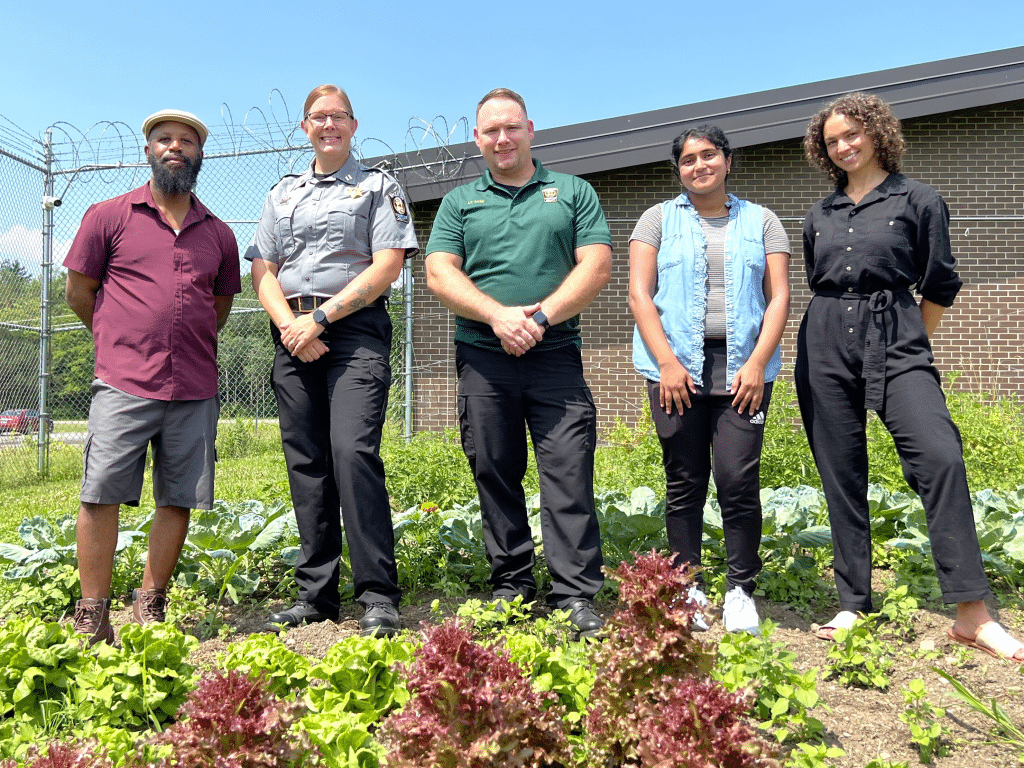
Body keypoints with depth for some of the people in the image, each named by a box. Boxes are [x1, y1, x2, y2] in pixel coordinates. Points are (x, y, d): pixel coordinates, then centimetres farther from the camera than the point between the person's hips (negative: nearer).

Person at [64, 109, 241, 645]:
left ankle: (150, 610, 18)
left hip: (195, 390, 3)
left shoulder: (218, 234, 14)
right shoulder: (109, 216, 6)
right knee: (101, 495, -5)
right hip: (123, 384, -3)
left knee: (179, 500, 4)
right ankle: (92, 618, 6)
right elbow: (78, 292, 9)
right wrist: (125, 342, 13)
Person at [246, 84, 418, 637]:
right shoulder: (282, 194, 22)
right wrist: (290, 324, -6)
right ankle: (316, 595, 10)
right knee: (306, 462, 3)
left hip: (354, 329, -5)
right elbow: (262, 272, 14)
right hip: (292, 337, 5)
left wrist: (319, 318, -10)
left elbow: (386, 267, -4)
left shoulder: (379, 187, 9)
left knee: (352, 451, -19)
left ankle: (378, 596, -14)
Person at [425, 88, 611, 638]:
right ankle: (511, 586, 16)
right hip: (483, 357, 2)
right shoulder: (459, 202, 16)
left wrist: (541, 315, -12)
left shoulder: (573, 192, 13)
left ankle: (576, 597, -2)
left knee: (568, 474, -7)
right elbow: (439, 274, 4)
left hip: (556, 354, -1)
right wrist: (498, 314, -12)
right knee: (494, 473, 5)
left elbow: (596, 266, 2)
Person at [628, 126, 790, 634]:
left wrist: (757, 363, -7)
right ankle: (687, 590, 13)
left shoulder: (761, 222, 15)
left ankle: (741, 591, 8)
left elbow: (778, 297, 7)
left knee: (739, 479, -6)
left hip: (743, 367, 0)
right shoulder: (659, 219, 12)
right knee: (684, 482, 1)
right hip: (676, 365, 0)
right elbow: (639, 294, 3)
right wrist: (667, 361, -8)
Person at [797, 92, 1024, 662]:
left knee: (939, 454, -22)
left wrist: (910, 344, 11)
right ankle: (853, 605, 11)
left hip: (895, 341, -3)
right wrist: (836, 331, 17)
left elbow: (940, 287, 6)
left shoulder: (918, 200, 4)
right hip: (826, 347, 4)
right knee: (842, 475, 3)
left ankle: (972, 615, -18)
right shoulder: (821, 215, 15)